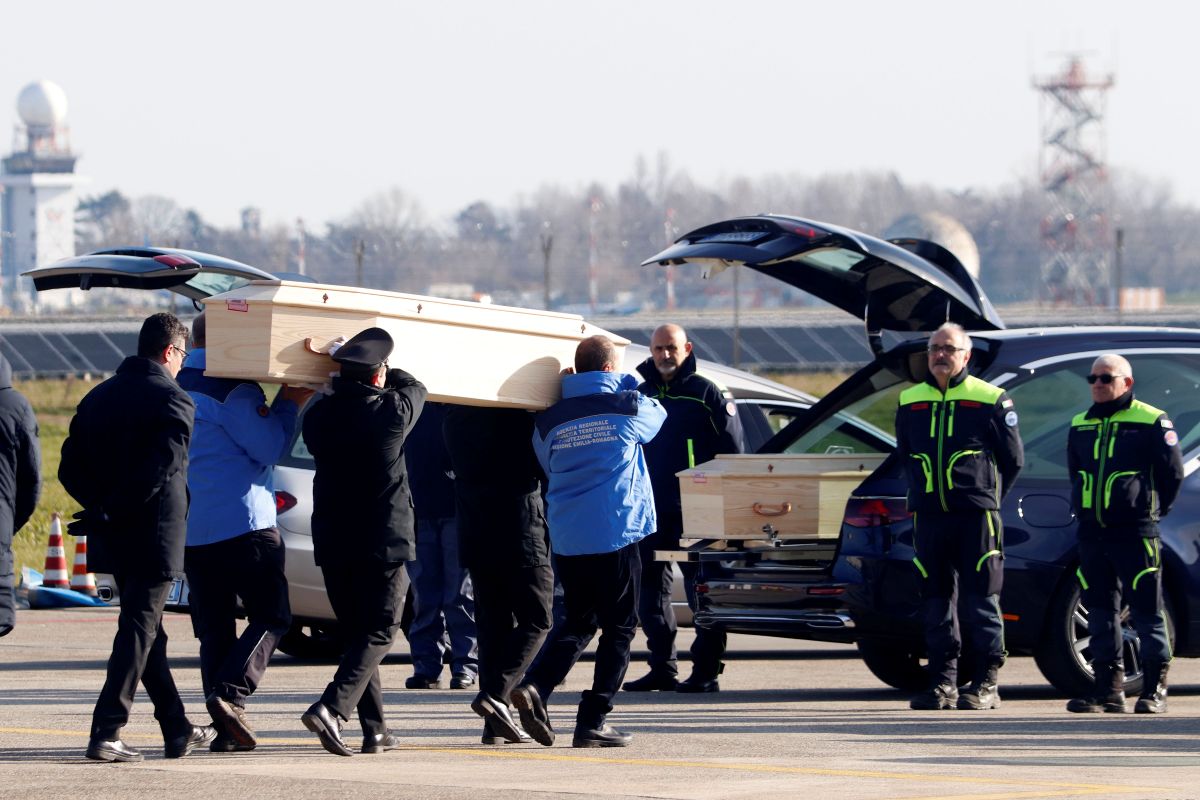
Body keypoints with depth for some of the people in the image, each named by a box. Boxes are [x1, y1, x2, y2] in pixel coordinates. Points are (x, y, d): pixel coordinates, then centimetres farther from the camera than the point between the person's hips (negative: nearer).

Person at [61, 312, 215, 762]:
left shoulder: (99, 397, 11)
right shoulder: (172, 400, -12)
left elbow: (70, 469, 8)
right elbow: (160, 471, -22)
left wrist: (99, 505, 7)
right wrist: (112, 513, -14)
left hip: (112, 539, 7)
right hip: (153, 535, -7)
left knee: (147, 630, 16)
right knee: (139, 631, -4)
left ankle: (178, 731, 24)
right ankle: (106, 733, -12)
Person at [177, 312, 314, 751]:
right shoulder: (234, 390, -11)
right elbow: (269, 448, -9)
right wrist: (289, 403, 1)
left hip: (189, 530, 7)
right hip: (244, 522, -7)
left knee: (213, 627, 8)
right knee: (271, 617, 2)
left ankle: (226, 730, 3)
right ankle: (230, 692, -19)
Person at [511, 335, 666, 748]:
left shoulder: (549, 419, 5)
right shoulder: (628, 407, -2)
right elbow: (657, 414, 20)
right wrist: (625, 385, 31)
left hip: (566, 539, 4)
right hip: (614, 534, -4)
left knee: (579, 621, 19)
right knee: (618, 629, 5)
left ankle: (536, 685, -4)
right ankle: (592, 722, -1)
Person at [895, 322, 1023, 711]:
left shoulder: (990, 400, 0)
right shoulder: (910, 402, 12)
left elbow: (1013, 459, 6)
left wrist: (988, 497, 9)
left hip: (976, 517, -4)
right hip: (928, 516, 5)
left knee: (981, 599, -4)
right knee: (937, 600, 5)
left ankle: (986, 683, -1)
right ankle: (943, 682, 9)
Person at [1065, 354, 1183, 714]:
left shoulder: (1152, 422, -4)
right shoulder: (1081, 426, 14)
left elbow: (1172, 472, 0)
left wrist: (1153, 508, 5)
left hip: (1135, 533, -6)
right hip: (1092, 533, 6)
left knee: (1147, 611, -4)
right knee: (1101, 610, 6)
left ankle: (1155, 688, -1)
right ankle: (1109, 688, 10)